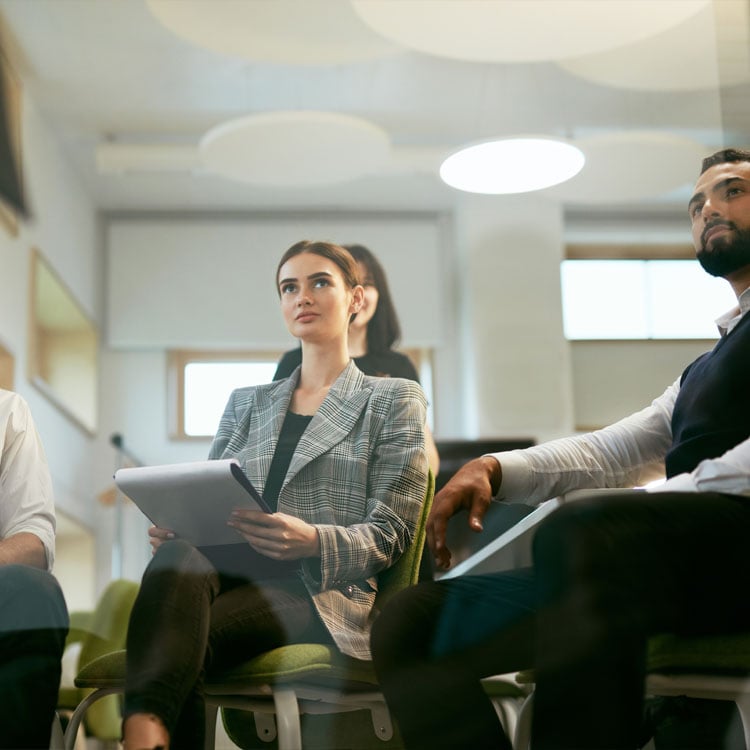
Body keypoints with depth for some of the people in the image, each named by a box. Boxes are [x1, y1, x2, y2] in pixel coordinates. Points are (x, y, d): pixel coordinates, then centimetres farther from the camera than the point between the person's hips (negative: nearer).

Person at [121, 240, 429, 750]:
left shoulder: (394, 400, 15)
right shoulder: (246, 403, 28)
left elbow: (388, 534, 3)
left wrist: (311, 540, -19)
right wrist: (175, 527, -6)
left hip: (320, 587, -3)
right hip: (229, 569, 3)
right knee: (177, 559, -37)